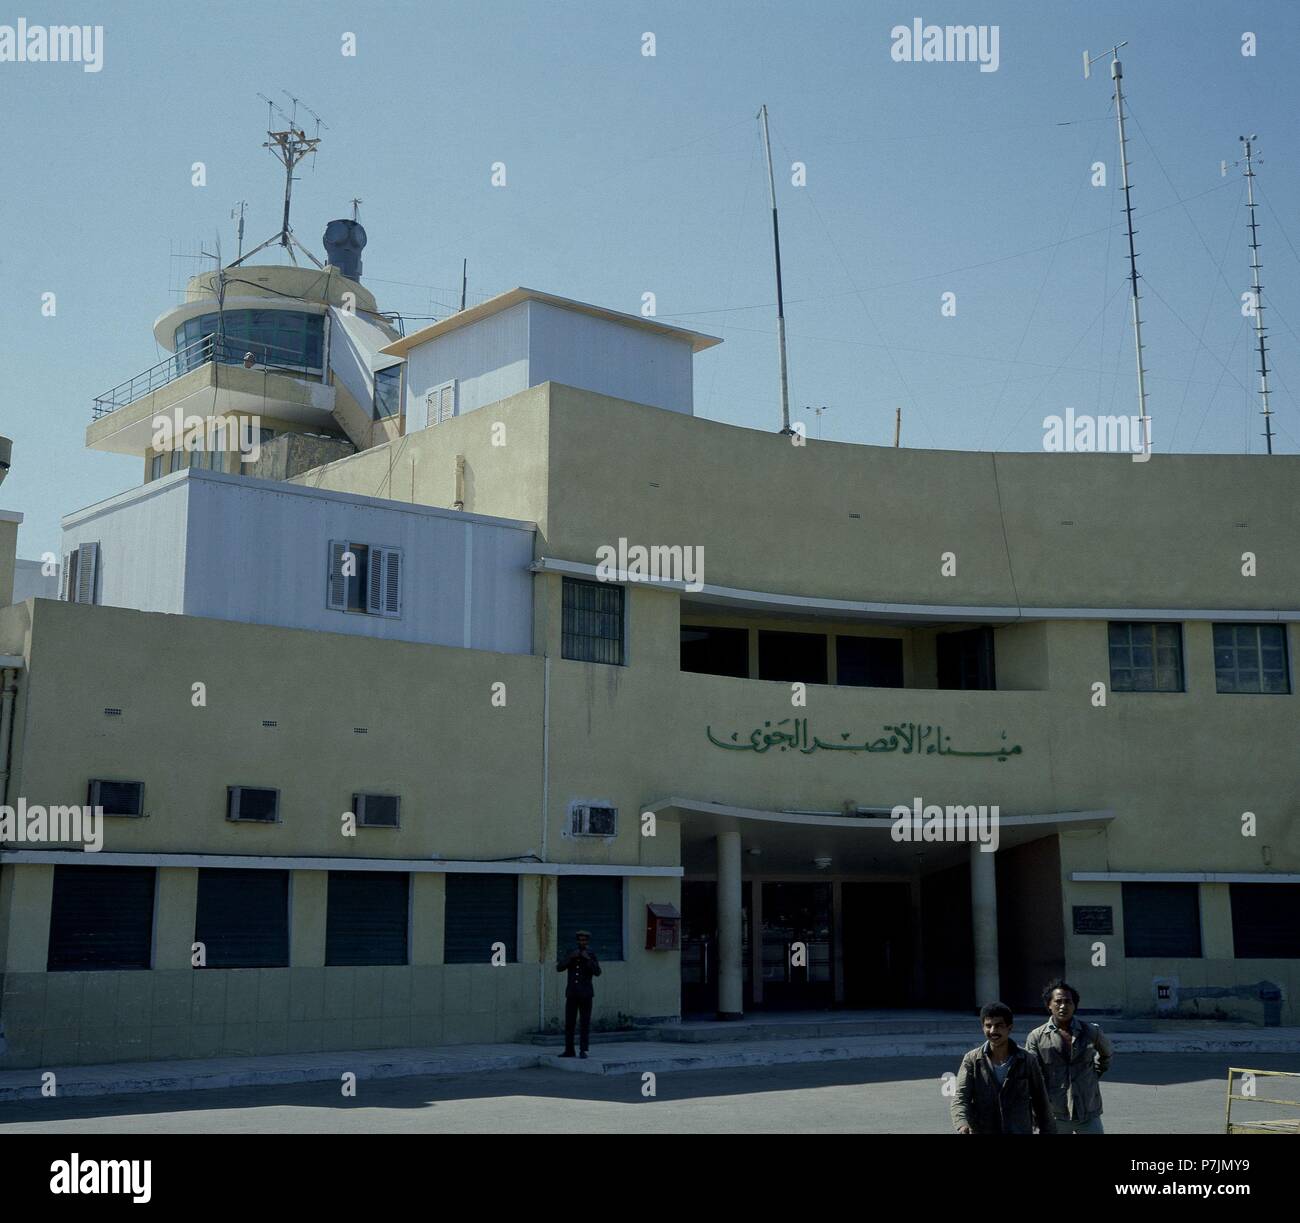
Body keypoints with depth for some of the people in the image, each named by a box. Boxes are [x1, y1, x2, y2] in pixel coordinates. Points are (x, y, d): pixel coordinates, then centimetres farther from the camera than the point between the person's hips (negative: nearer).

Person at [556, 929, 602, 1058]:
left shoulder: (592, 955, 0)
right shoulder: (570, 954, 6)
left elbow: (597, 972, -14)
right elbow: (559, 968, -7)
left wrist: (588, 959, -26)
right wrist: (571, 957, -20)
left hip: (585, 993, -2)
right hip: (572, 993, 2)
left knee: (585, 1023, -5)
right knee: (569, 1022, 2)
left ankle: (583, 1051, 0)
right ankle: (569, 1050, 10)